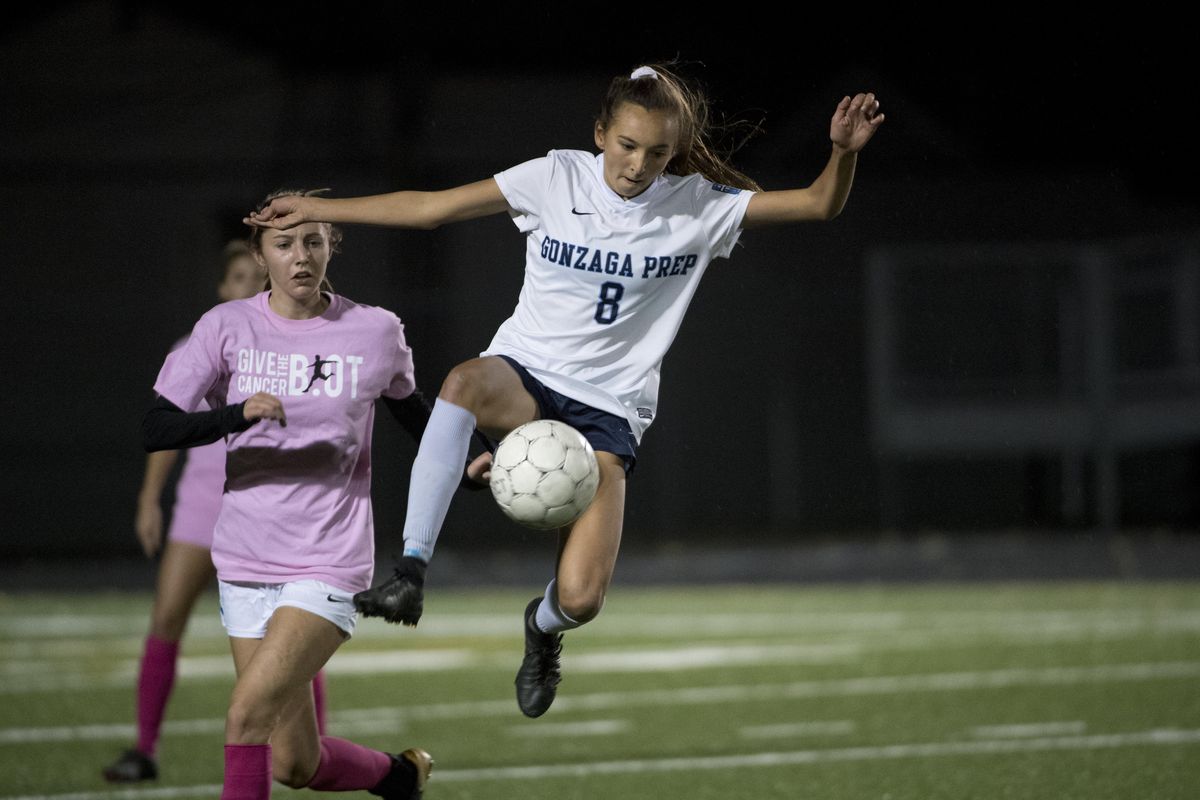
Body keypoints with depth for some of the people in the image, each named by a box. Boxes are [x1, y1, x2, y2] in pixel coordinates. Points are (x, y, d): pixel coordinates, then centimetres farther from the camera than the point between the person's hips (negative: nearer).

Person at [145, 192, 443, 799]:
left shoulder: (376, 331, -1)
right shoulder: (227, 327, -1)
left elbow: (415, 415, 18)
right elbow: (155, 429, -9)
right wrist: (239, 414, -25)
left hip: (329, 565, -3)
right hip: (246, 561, 3)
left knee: (247, 714, -21)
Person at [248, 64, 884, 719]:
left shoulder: (698, 206, -3)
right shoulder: (557, 179, -3)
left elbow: (818, 204, -2)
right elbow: (431, 208, 2)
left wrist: (844, 151, -23)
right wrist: (319, 209, 0)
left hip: (608, 411, 0)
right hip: (524, 375, 0)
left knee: (580, 599, -18)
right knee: (466, 383, -41)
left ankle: (542, 626, 24)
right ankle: (410, 571, -36)